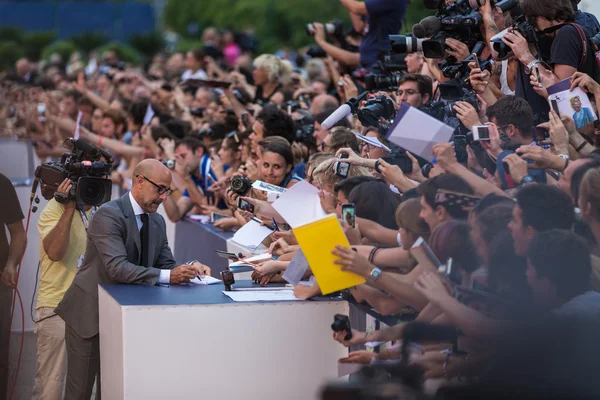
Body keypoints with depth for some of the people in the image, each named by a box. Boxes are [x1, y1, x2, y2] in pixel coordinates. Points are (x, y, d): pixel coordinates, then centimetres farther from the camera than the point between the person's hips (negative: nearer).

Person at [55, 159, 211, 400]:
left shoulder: (157, 221, 7)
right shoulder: (109, 214, -20)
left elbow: (166, 264, 6)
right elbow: (117, 268, -31)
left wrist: (187, 270, -16)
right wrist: (168, 276, -38)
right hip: (90, 312, -7)